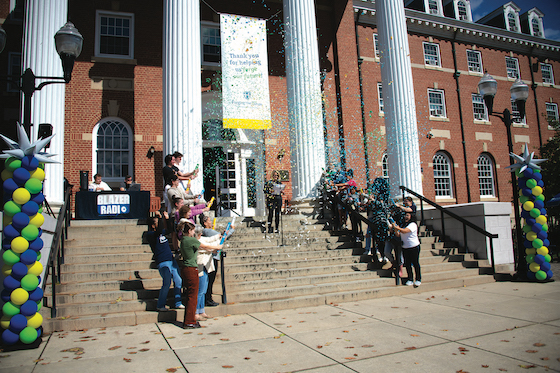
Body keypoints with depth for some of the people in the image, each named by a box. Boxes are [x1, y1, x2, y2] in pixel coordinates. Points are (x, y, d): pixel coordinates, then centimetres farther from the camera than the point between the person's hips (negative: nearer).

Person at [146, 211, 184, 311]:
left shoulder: (161, 232, 14)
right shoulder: (150, 234, -9)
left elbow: (168, 229, 32)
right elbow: (159, 230, -28)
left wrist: (167, 218, 19)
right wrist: (160, 217, -25)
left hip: (171, 260, 8)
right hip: (163, 262, -8)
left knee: (178, 281, 7)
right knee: (167, 283, -9)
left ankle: (178, 303, 18)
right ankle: (160, 305, 7)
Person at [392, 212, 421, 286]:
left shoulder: (413, 225, -10)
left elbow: (404, 231, -25)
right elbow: (398, 235, 10)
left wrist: (396, 227, -21)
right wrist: (396, 230, -7)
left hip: (414, 247, -6)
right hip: (405, 248, 7)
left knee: (415, 263, 2)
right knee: (407, 264, 7)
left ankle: (418, 279, 13)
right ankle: (410, 279, 16)